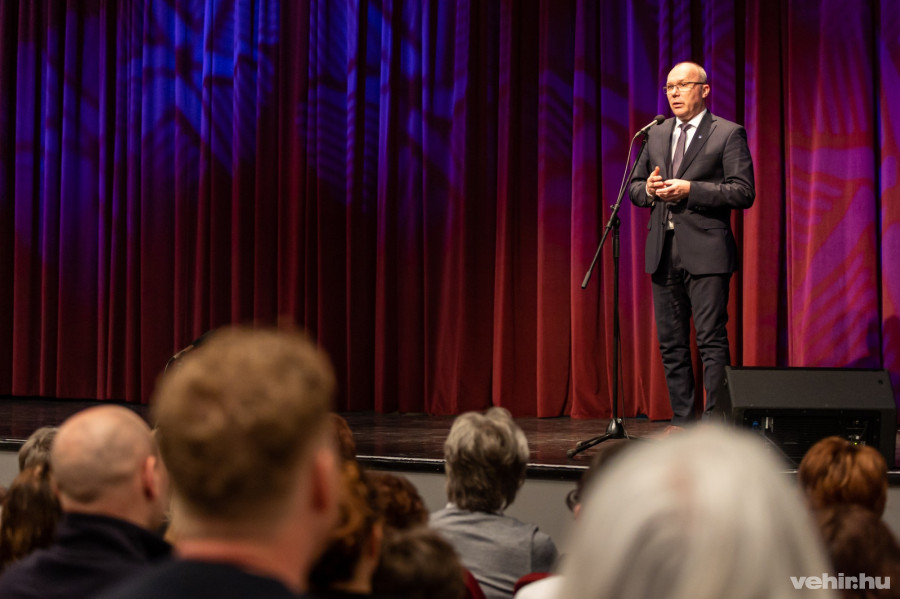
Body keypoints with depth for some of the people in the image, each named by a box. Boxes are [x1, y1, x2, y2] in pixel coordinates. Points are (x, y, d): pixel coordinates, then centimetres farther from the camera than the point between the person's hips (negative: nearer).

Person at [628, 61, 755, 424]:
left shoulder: (728, 134, -1)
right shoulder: (656, 135, 17)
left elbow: (743, 193, -9)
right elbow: (634, 186, 22)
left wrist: (690, 189, -16)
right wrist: (648, 189, -2)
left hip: (705, 253, -6)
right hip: (663, 253, 6)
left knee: (711, 341, -7)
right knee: (671, 343, 9)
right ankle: (682, 421, 16)